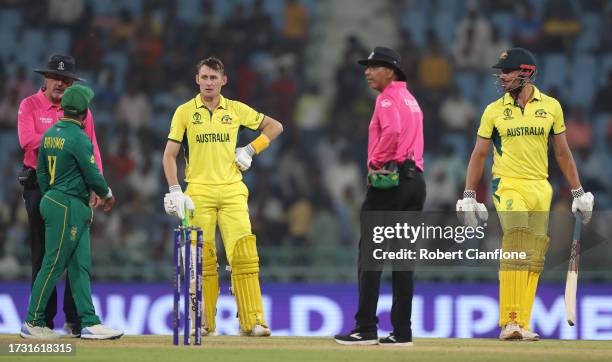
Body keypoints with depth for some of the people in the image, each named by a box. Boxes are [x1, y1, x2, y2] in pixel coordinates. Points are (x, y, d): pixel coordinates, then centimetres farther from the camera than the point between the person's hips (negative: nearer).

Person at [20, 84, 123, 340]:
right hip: (69, 207, -9)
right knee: (54, 264, -3)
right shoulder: (78, 138, -17)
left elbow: (41, 173, 15)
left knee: (80, 266, 8)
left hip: (52, 202, 9)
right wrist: (107, 193, 5)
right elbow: (92, 175, -13)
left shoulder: (50, 134, 9)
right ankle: (33, 323, 2)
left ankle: (89, 323, 6)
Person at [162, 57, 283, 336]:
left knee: (243, 253, -10)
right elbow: (169, 155, 4)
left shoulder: (236, 110, 9)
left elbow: (275, 126, 20)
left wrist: (250, 150, 8)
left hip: (232, 190, 1)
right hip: (198, 192, -1)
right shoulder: (185, 112, 6)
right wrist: (175, 190, -6)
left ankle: (252, 321, -10)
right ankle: (205, 322, 5)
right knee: (202, 258, -3)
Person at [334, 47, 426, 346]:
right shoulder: (411, 99, 23)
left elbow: (391, 131, -24)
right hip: (416, 180, 9)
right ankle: (402, 331, 5)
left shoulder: (388, 97, -6)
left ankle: (366, 329, -11)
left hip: (388, 178, -9)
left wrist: (375, 162, -14)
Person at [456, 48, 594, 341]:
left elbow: (562, 152, 13)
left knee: (534, 258, 2)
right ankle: (509, 322, -24)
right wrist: (468, 196, 3)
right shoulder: (494, 111, 4)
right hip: (508, 185, -3)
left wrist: (578, 192, 12)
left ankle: (522, 324, 7)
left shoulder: (551, 107, 7)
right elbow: (479, 154, 9)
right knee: (515, 249, -21)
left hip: (540, 189, 3)